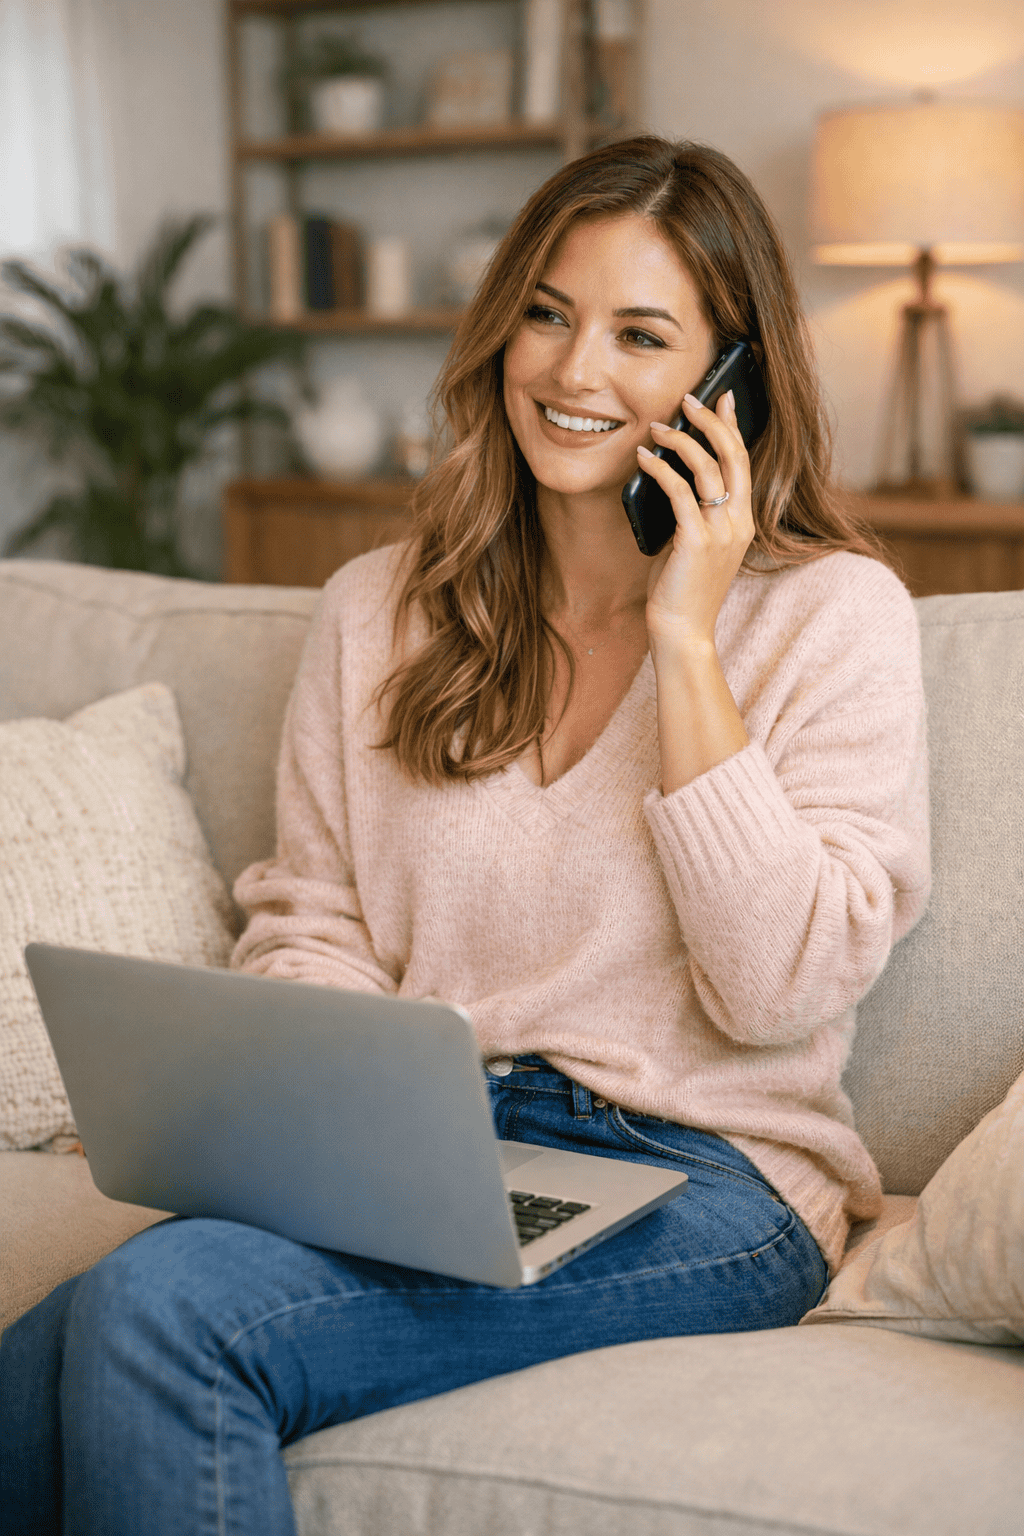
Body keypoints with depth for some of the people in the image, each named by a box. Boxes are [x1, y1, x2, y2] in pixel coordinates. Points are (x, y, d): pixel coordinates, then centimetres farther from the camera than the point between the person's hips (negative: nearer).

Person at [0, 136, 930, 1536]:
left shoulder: (833, 612, 2)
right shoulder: (378, 608, 14)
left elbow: (776, 988, -8)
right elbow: (309, 925, 12)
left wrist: (687, 638, -10)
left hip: (698, 1179, -3)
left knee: (167, 1307, -27)